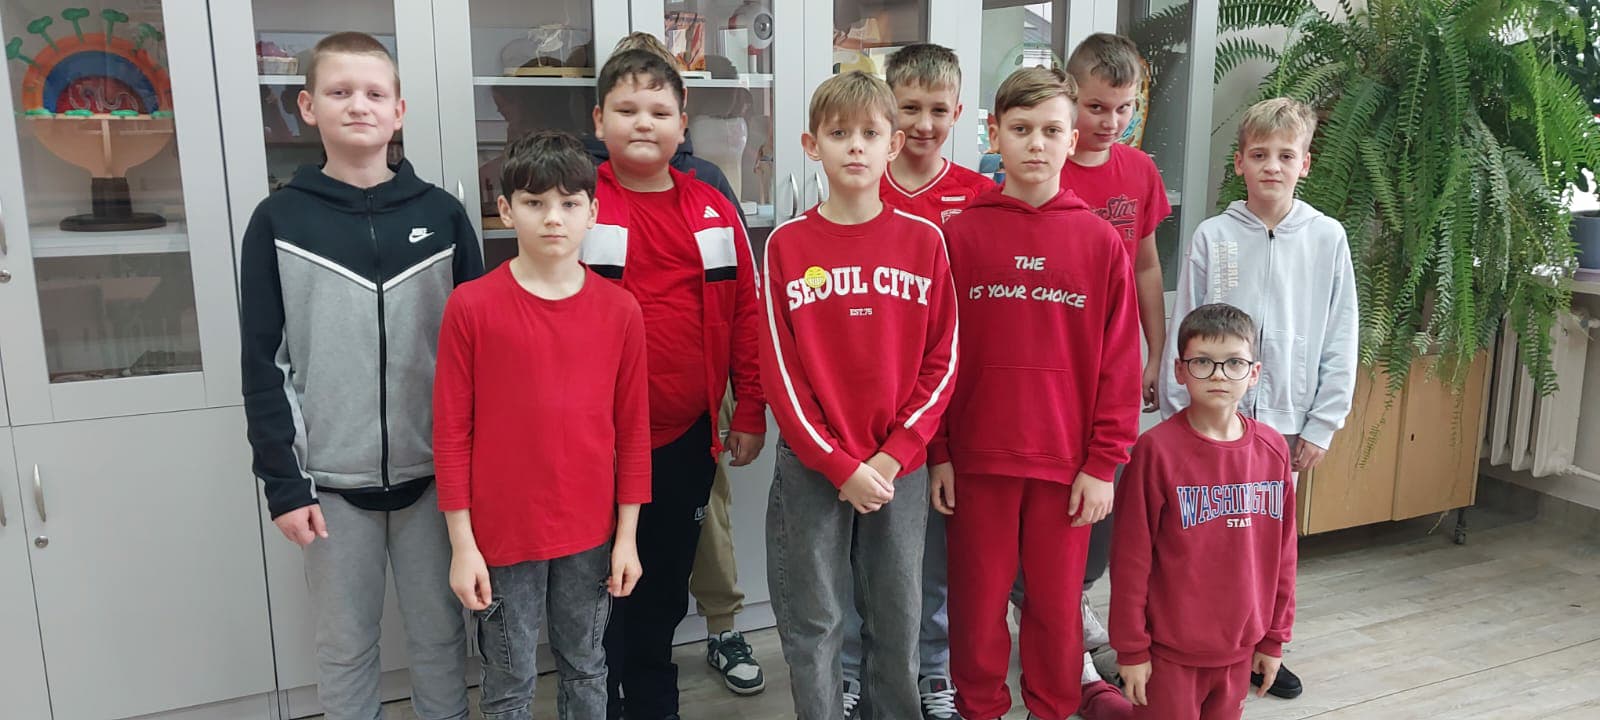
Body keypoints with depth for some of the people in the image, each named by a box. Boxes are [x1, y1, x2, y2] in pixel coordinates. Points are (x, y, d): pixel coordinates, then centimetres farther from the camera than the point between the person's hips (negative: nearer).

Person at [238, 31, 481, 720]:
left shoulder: (442, 215, 1)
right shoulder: (278, 221, -1)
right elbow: (263, 363, -1)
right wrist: (282, 482, -5)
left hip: (433, 472, 1)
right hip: (331, 479, 0)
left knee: (440, 634, 13)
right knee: (345, 645, 13)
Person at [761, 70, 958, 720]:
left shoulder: (923, 240, 0)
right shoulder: (787, 245, -3)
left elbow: (941, 363, -1)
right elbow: (780, 370, -5)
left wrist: (892, 456, -10)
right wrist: (840, 465, -10)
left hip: (901, 467, 1)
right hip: (811, 467, -1)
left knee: (897, 621, 13)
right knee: (813, 624, 10)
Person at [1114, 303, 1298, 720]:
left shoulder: (1273, 450, -1)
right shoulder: (1157, 450, -15)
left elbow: (1281, 550, 7)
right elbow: (1131, 556, -11)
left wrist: (1274, 637, 10)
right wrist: (1131, 649, -8)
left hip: (1240, 648, 5)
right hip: (1171, 649, -4)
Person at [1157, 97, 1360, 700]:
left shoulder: (1327, 238, 0)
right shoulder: (1213, 236, -3)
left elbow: (1340, 338, 2)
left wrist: (1323, 423, -1)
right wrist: (1178, 414, -4)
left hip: (1285, 420, 1)